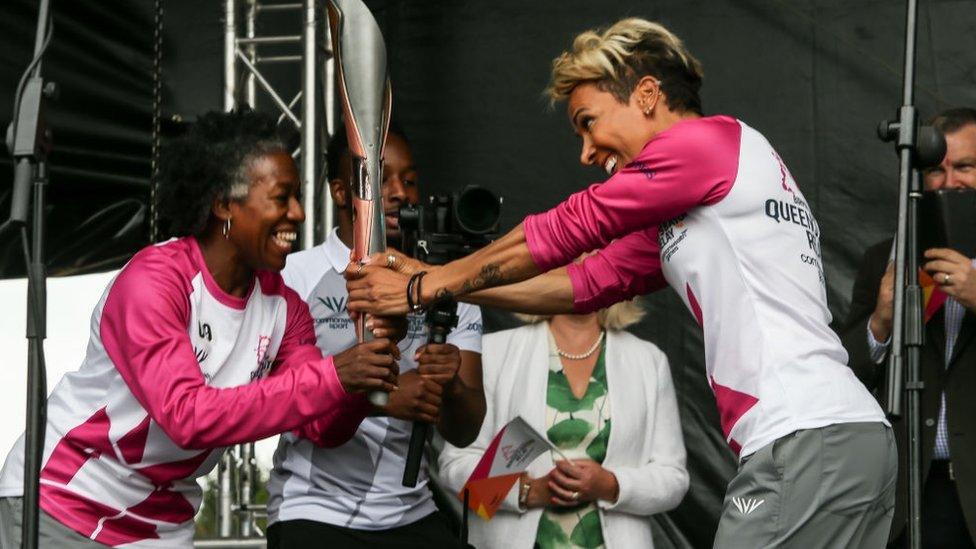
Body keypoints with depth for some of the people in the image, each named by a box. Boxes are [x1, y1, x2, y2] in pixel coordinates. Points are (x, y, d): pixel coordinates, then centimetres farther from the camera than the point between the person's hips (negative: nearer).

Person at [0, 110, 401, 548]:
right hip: (63, 500, -6)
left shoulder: (281, 304, -2)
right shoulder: (152, 280, -23)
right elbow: (189, 416, -33)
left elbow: (325, 429, -3)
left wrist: (366, 370, -24)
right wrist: (332, 377, -36)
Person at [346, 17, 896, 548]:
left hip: (811, 441, -9)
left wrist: (425, 288, 7)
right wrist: (439, 282, 19)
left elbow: (566, 229, -1)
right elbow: (588, 282, 22)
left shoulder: (709, 137, -4)